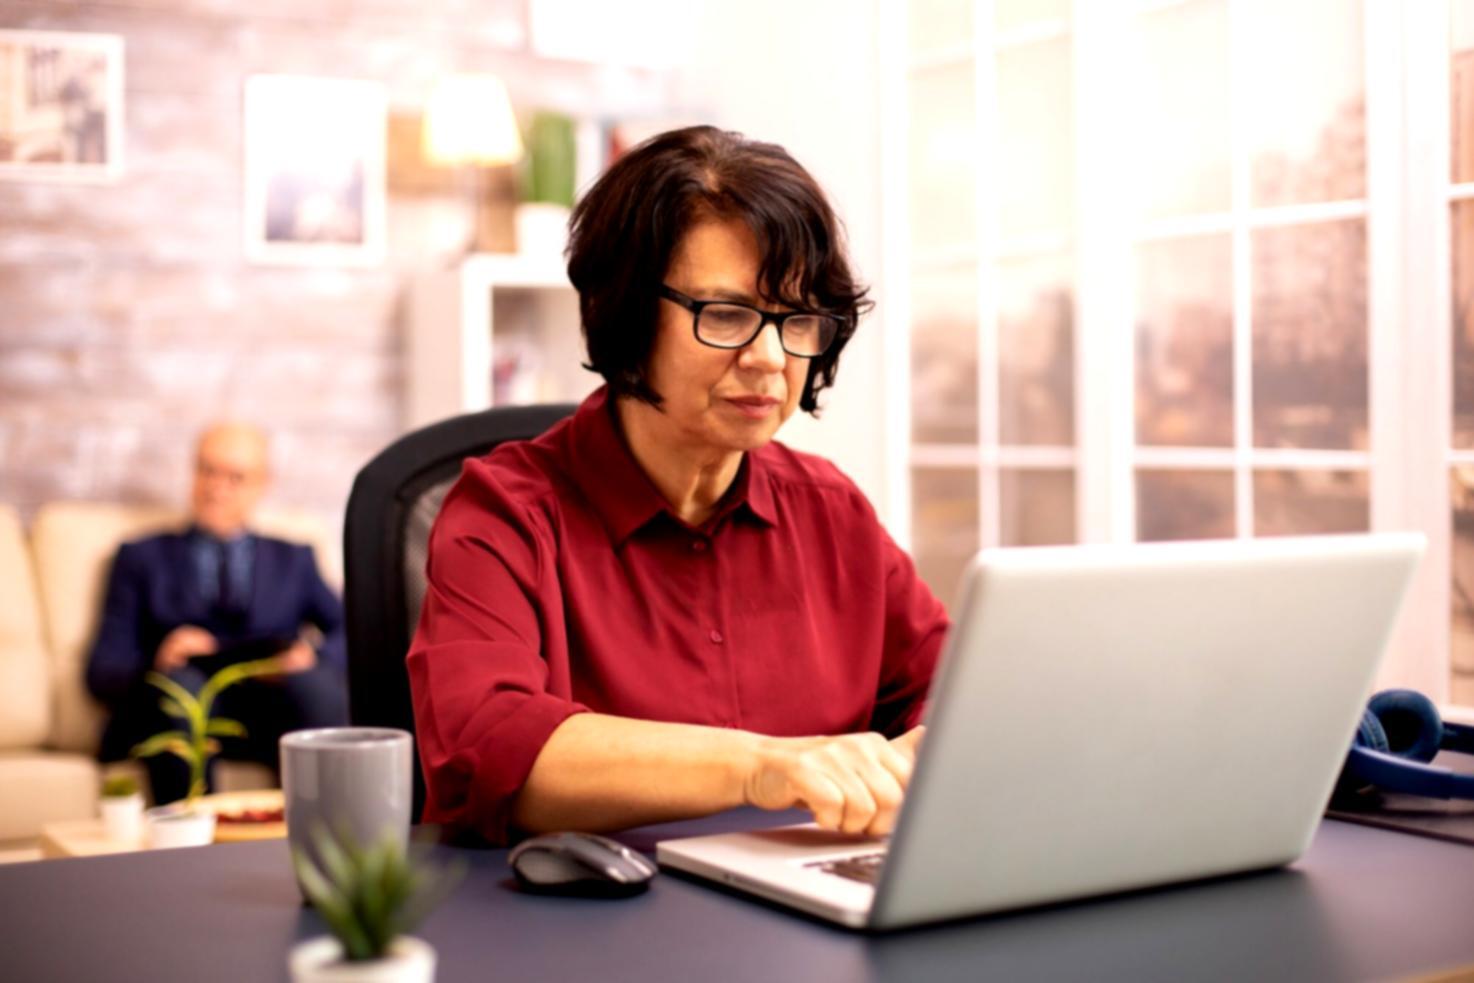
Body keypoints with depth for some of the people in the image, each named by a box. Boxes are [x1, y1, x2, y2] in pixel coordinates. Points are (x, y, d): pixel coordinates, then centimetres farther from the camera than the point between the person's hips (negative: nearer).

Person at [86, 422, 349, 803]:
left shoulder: (294, 560, 27)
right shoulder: (142, 557, 22)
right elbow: (102, 669, 11)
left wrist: (314, 658, -11)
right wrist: (157, 663, -12)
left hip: (271, 709, 1)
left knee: (317, 683, -32)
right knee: (179, 684, -35)